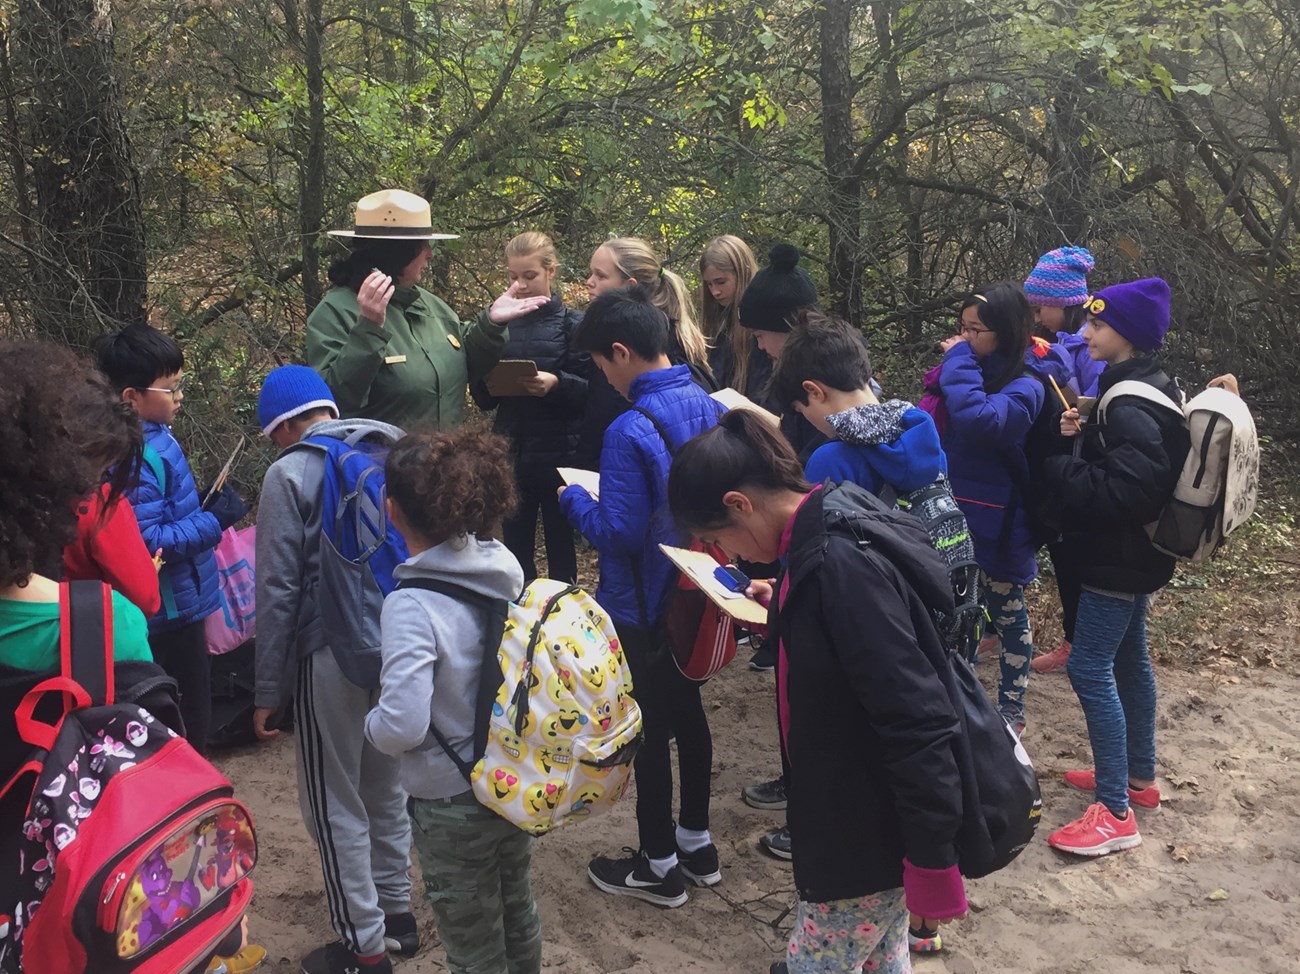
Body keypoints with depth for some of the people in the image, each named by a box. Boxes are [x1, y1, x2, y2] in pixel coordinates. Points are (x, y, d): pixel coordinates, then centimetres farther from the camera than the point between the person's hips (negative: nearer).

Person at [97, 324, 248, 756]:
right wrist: (214, 521, -21)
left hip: (179, 604, 10)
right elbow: (148, 543, -27)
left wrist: (204, 505, 5)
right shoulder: (137, 458, -24)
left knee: (193, 710, 22)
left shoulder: (156, 437, 6)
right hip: (170, 608, -10)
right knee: (189, 720, 3)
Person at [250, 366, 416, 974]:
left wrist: (268, 689, -3)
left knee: (335, 803, 7)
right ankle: (397, 912, 33)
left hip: (331, 655, -5)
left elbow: (278, 589, -10)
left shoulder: (291, 474, -9)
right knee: (386, 786, 20)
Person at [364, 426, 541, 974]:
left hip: (452, 803, -6)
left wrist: (372, 724, -10)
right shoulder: (502, 568, -7)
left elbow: (401, 727, -29)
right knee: (517, 913, 27)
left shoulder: (411, 604, -27)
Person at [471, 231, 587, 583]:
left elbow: (592, 393, -9)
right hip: (510, 453, 4)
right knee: (514, 549, 10)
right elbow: (482, 399, 9)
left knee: (560, 549, 8)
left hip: (558, 454, -3)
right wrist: (488, 379, -11)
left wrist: (557, 384, -26)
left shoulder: (573, 323, -3)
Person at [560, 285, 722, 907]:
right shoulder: (709, 409, -2)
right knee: (688, 713, 21)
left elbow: (617, 533, -24)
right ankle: (696, 841, 36)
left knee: (649, 728, 7)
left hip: (642, 607, -7)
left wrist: (574, 498, -7)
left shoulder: (632, 430, -26)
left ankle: (659, 866, 22)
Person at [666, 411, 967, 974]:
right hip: (863, 819, 9)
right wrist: (786, 612, 11)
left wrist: (932, 863, -24)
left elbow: (916, 724, -28)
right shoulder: (827, 539, 3)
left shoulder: (841, 562, -27)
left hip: (876, 835, -9)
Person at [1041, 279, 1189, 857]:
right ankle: (1139, 777, 32)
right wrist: (1082, 435, -3)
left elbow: (1119, 491, -29)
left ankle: (1115, 812, -4)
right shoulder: (1147, 390, 8)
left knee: (1090, 669, -8)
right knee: (1128, 661, 19)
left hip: (1119, 559, -10)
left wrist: (1053, 468, -18)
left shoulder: (1131, 407, -23)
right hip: (1133, 554, 10)